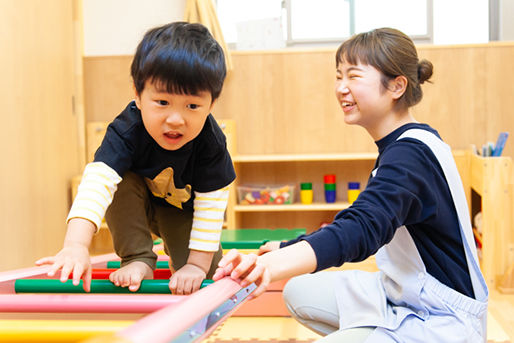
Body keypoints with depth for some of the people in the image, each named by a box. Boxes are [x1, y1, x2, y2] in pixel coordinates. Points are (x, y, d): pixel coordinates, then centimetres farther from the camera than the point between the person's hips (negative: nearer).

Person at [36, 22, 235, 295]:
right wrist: (76, 244, -63)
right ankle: (139, 260, -17)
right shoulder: (127, 131, -36)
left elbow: (211, 204, -28)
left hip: (185, 211, 1)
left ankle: (175, 247, 25)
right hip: (138, 207, -1)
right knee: (121, 183, -32)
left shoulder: (211, 143, -33)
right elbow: (97, 179, -49)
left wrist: (198, 263, -31)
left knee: (206, 274, -11)